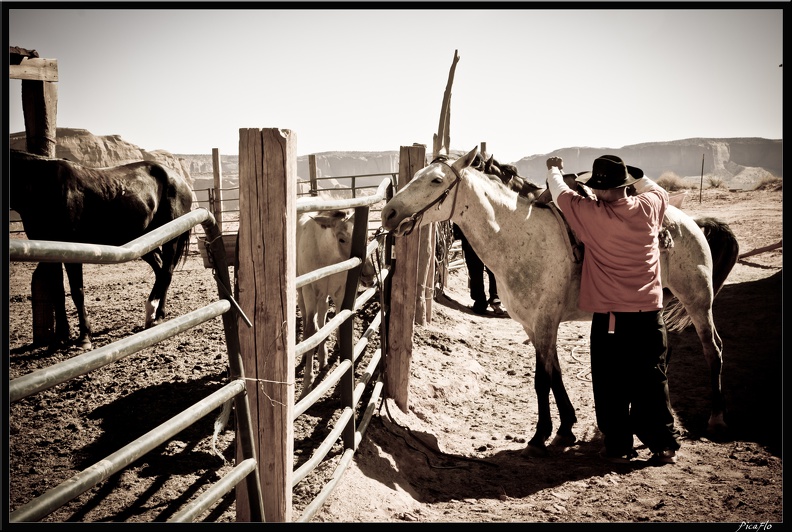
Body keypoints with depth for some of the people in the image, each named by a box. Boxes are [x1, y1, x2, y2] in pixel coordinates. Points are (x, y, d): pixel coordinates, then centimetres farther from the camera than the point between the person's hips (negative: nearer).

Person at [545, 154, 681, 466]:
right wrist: (632, 175, 32)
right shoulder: (648, 208, -2)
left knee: (611, 385, 8)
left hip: (609, 318, -3)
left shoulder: (591, 214, -12)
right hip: (650, 314, 4)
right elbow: (658, 190, 24)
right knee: (651, 381, 13)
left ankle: (618, 448, 15)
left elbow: (560, 193, 7)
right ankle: (666, 445, 19)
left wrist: (553, 170, 26)